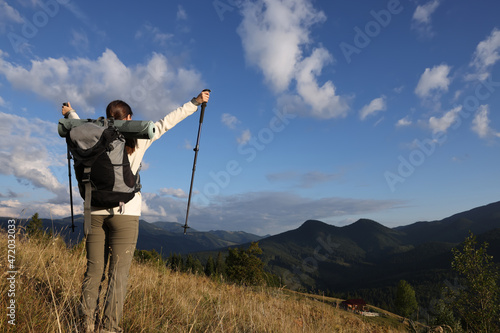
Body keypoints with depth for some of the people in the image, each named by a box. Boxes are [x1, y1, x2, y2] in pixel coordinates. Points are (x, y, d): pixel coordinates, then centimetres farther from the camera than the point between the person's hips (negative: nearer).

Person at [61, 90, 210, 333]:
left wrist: (69, 112, 52)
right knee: (119, 273, 0)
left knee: (94, 270, 10)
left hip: (95, 211, 4)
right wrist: (196, 102, 10)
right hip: (125, 212, -4)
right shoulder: (138, 139, -1)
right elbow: (167, 122, 3)